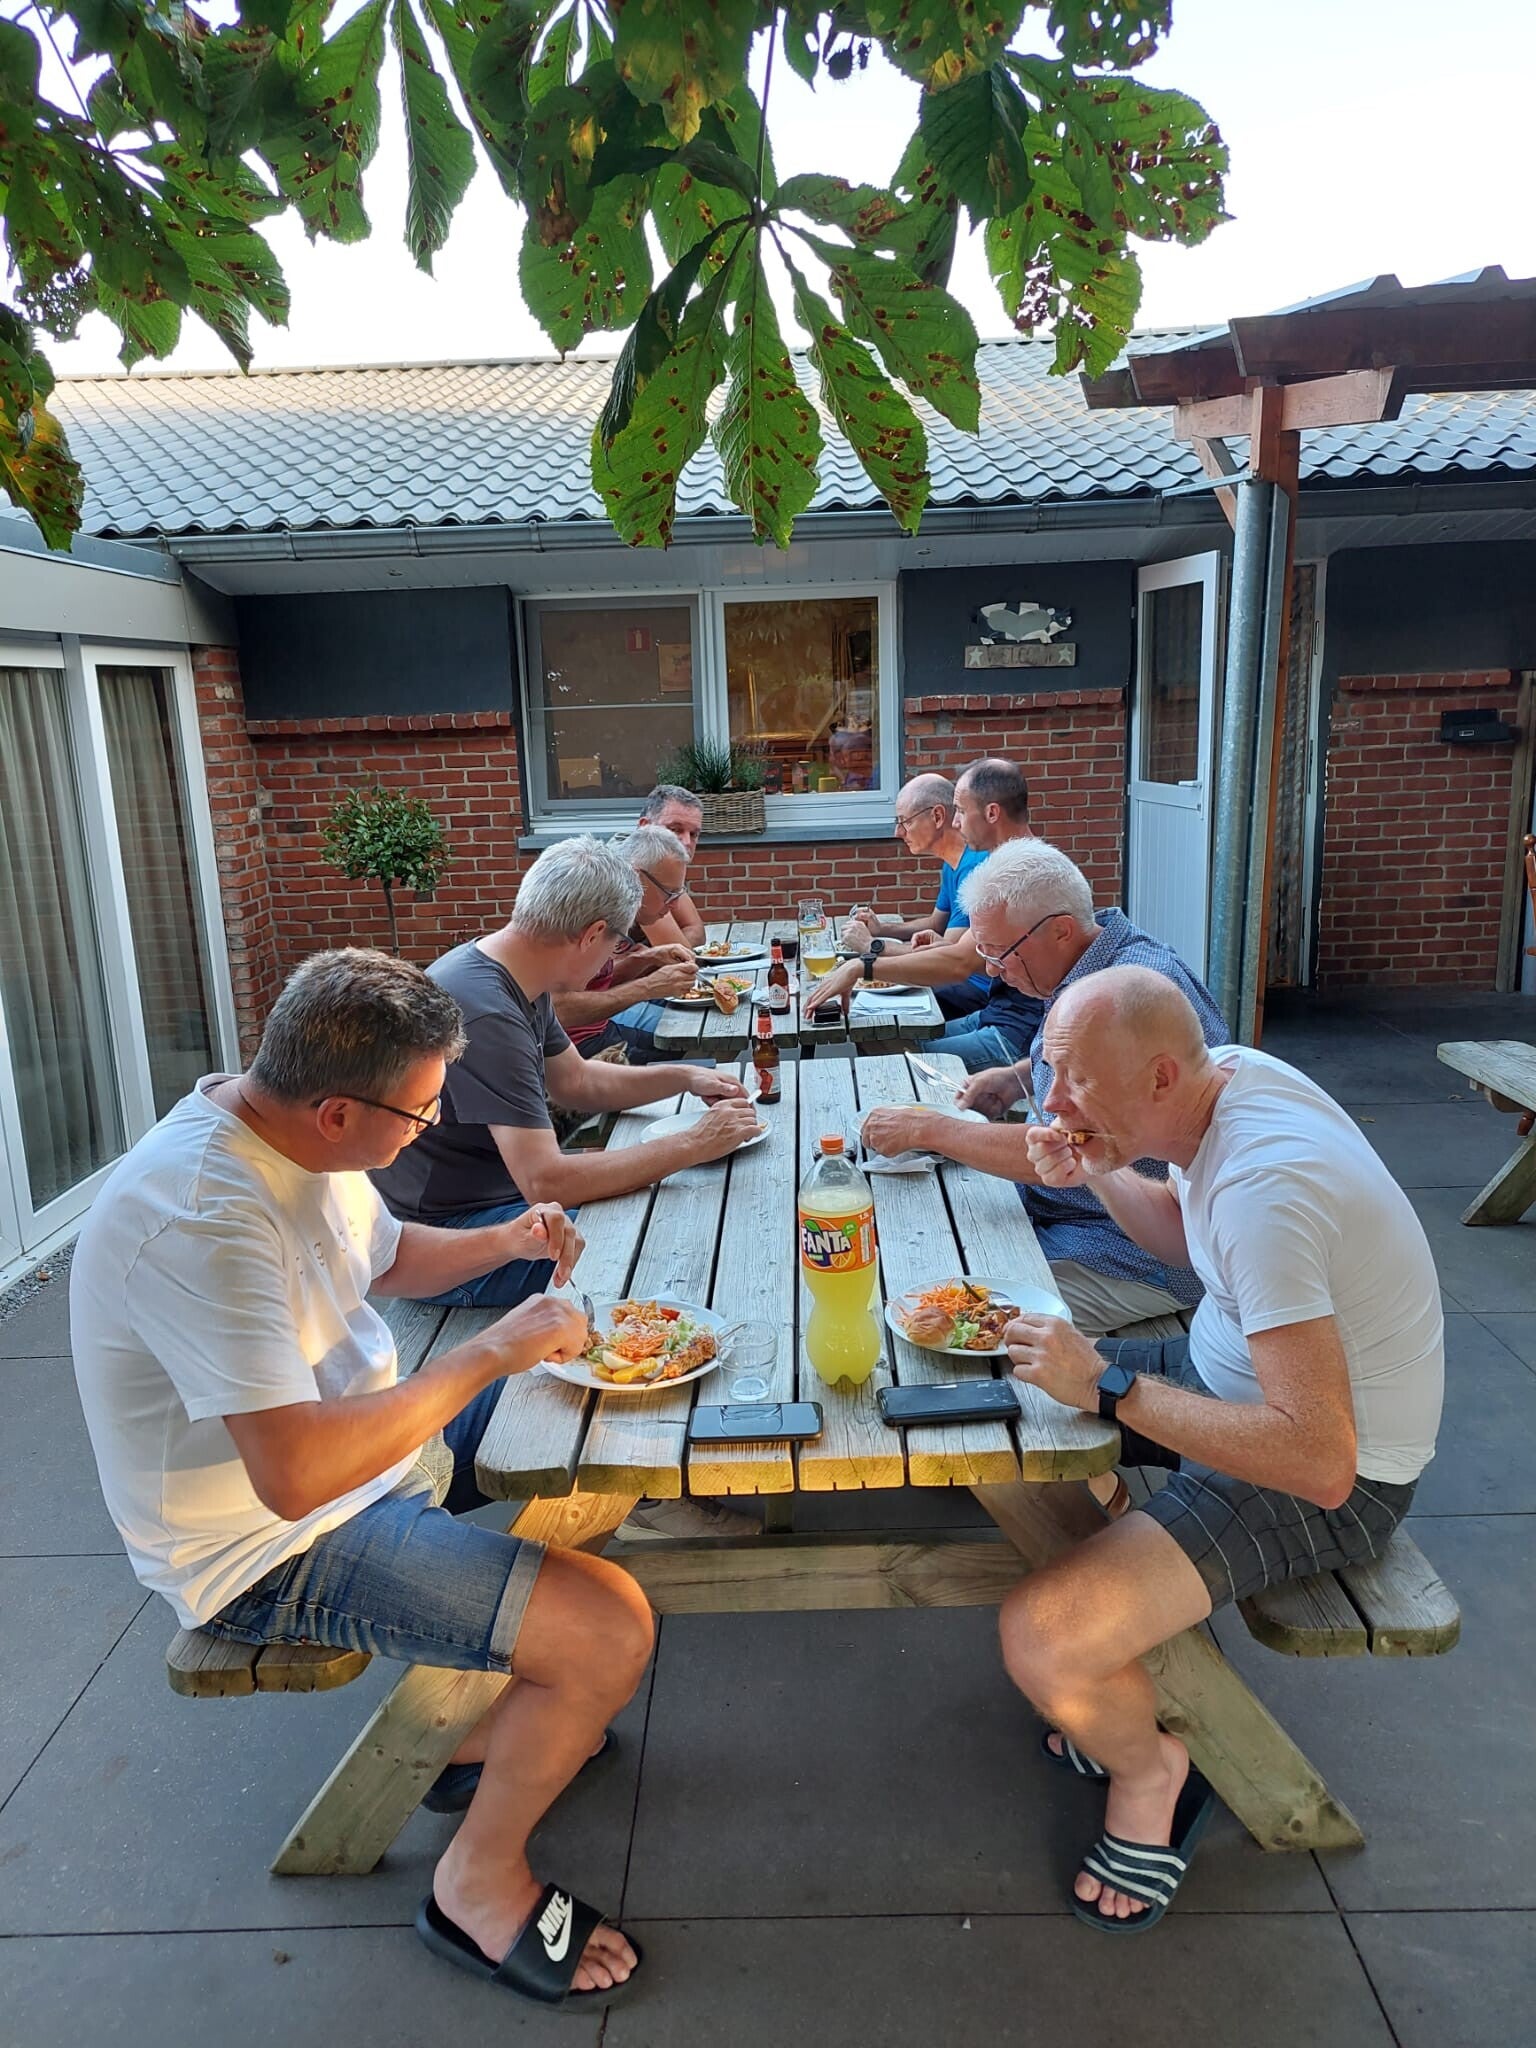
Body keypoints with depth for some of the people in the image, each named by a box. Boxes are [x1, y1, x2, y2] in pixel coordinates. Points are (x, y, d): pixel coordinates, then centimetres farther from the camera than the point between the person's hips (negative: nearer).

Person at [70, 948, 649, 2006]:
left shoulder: (292, 1130, -4)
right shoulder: (200, 1218, -33)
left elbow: (389, 1256, 16)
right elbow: (296, 1474, -39)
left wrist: (505, 1239, -3)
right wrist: (488, 1353, -29)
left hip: (364, 1445, 10)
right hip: (270, 1552, -9)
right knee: (611, 1631, -19)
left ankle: (492, 1727, 26)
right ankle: (481, 1881, 9)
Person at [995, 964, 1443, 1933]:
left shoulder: (1263, 1189, -34)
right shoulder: (1226, 1072, -7)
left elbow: (1321, 1464, -36)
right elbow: (1187, 1237, 13)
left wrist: (1108, 1386, -32)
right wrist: (1099, 1171, -6)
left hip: (1330, 1484, -9)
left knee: (1041, 1641, -23)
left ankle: (1152, 1768, 13)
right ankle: (1120, 1688, 24)